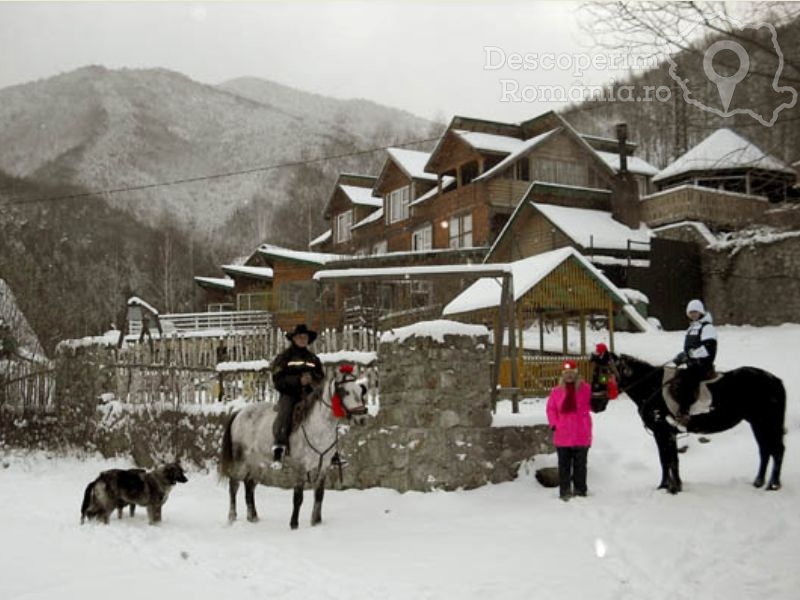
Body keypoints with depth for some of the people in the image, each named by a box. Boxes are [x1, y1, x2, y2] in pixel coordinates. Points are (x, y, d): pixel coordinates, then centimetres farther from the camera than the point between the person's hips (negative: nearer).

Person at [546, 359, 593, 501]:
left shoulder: (586, 389, -3)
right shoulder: (556, 391, 0)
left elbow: (592, 405, -1)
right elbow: (551, 409, 7)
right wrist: (554, 424, -2)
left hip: (581, 436, -1)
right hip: (563, 436, 1)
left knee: (580, 465, 10)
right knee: (564, 465, 7)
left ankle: (580, 490, 21)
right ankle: (565, 491, 14)